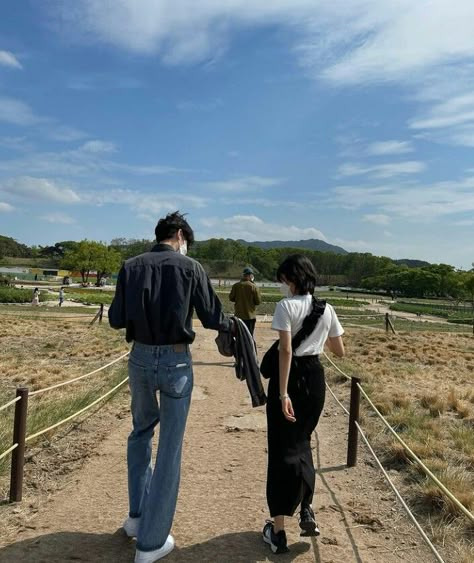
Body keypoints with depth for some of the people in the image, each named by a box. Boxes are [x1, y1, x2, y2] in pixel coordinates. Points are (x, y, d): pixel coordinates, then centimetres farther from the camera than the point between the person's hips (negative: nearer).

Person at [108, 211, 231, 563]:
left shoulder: (131, 266, 2)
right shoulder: (190, 267, -7)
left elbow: (116, 319, 1)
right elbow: (211, 317, -6)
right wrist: (231, 325, 15)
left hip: (140, 357, 4)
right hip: (176, 360, -3)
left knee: (141, 432, 27)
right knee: (170, 448, 8)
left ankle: (137, 515, 34)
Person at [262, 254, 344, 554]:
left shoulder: (286, 306, -14)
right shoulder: (327, 309, 3)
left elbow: (285, 351, -21)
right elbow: (340, 351, 10)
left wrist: (283, 393, -21)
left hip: (291, 377, -5)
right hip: (315, 377, 5)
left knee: (282, 449, 4)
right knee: (302, 442, 25)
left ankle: (279, 531, 13)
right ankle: (307, 512, 27)